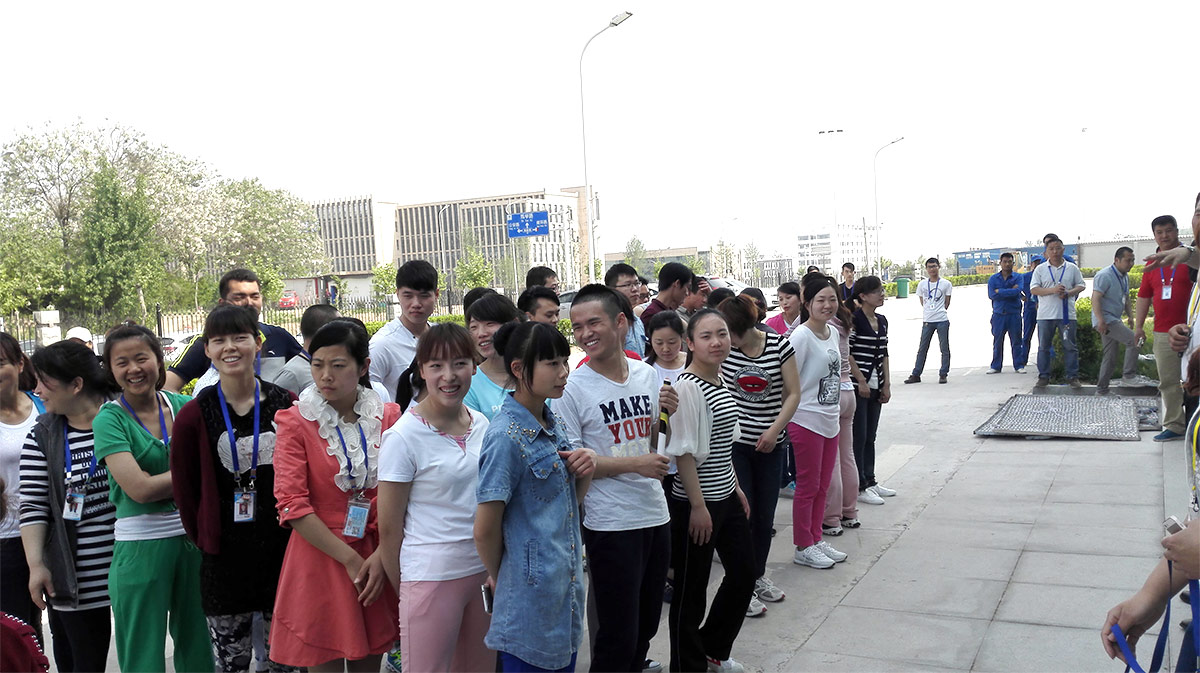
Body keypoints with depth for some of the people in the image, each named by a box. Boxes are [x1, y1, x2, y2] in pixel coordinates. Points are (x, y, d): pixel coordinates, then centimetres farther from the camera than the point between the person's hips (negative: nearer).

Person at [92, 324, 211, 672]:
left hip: (193, 537, 3)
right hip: (140, 546, -3)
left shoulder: (185, 406, 4)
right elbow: (140, 489, -16)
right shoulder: (110, 419, -7)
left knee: (197, 643, 14)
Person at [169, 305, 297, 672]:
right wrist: (204, 539, 3)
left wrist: (298, 528, 2)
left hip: (282, 550, 1)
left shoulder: (287, 406, -2)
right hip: (224, 558, 0)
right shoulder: (194, 415, -3)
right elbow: (184, 489, 5)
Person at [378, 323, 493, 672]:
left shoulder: (482, 424, 3)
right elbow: (389, 526, -7)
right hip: (430, 577, -5)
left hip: (484, 570, 5)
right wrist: (404, 593, -1)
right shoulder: (402, 437, -13)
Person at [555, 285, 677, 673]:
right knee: (618, 637, 3)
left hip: (656, 513, 6)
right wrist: (633, 464, -19)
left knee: (646, 627, 19)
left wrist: (668, 415, -3)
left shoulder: (648, 374, 5)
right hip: (610, 524, -6)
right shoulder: (573, 388, -12)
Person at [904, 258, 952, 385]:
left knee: (944, 348, 2)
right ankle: (916, 375, 10)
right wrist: (929, 312, 12)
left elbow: (947, 303, 7)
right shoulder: (922, 284, 7)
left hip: (942, 321, -2)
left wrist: (939, 312, 9)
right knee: (922, 349, 5)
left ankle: (943, 374, 10)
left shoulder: (946, 284, 1)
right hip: (927, 321, 2)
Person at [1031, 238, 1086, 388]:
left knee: (1070, 346, 2)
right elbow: (1034, 289, -2)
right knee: (1043, 347, 4)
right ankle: (1043, 377, 12)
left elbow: (1081, 286, 9)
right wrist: (1053, 290, -16)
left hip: (1067, 314, 0)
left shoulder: (1072, 268, 9)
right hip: (1045, 315, 0)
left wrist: (1068, 293, -10)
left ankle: (1073, 377, 9)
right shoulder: (1040, 269, 5)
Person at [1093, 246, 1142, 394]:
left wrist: (1130, 315, 17)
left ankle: (1101, 389, 16)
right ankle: (1128, 376, -11)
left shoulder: (1124, 276, 14)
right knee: (1134, 341, -18)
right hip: (1106, 320, -10)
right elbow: (1095, 298, -22)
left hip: (1114, 320, 10)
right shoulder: (1105, 275, -15)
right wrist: (1100, 320, -30)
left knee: (1110, 358, 10)